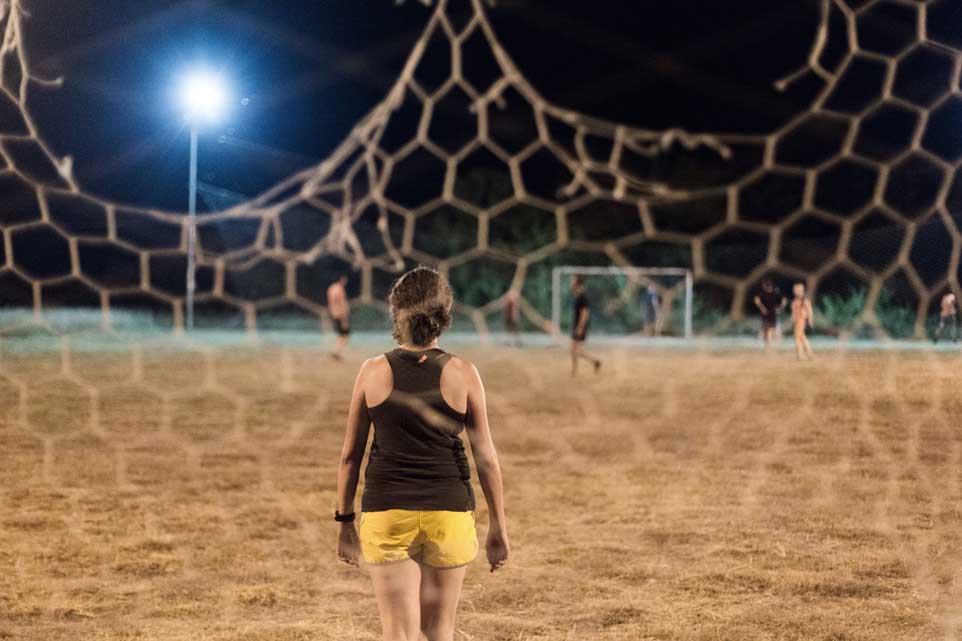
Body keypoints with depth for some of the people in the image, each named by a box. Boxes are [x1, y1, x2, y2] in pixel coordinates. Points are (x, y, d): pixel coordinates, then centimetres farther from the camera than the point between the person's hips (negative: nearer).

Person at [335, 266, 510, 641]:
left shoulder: (374, 372, -3)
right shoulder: (462, 374, -4)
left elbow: (350, 455, 2)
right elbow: (486, 458, -1)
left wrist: (345, 521, 13)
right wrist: (498, 527, 8)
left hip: (385, 513, -1)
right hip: (449, 512, 1)